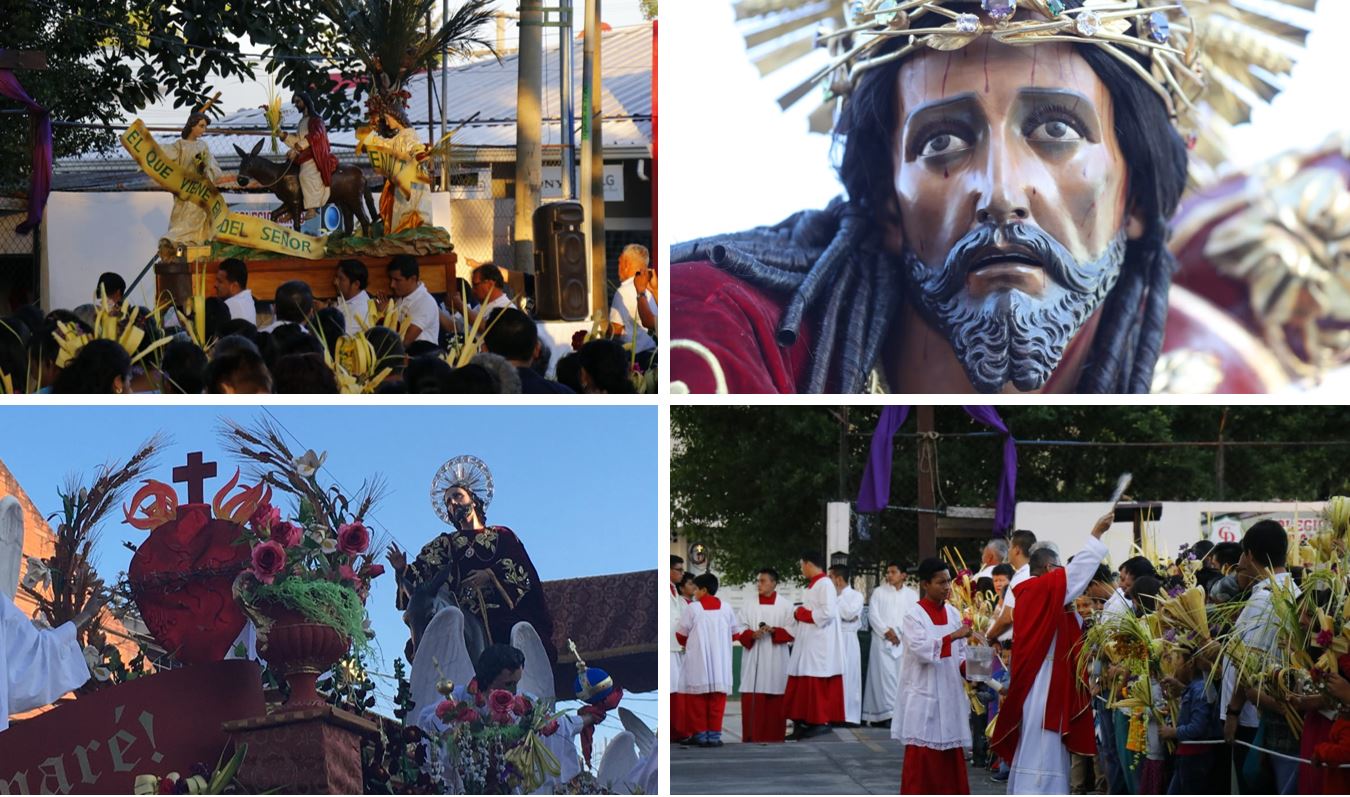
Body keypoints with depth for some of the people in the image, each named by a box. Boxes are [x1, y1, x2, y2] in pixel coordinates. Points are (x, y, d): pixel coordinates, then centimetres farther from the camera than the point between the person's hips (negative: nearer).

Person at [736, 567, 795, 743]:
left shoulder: (785, 606, 3)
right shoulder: (750, 605, 9)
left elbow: (792, 630, -1)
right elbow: (741, 629, 6)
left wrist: (773, 630, -17)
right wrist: (752, 634, -13)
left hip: (776, 658, -2)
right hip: (753, 657, 2)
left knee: (775, 696, -1)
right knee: (753, 696, -5)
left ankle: (774, 736, 5)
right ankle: (752, 735, -2)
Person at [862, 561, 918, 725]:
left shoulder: (912, 594, 11)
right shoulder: (879, 592, 8)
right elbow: (873, 615, 1)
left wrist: (897, 632, -8)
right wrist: (886, 631, -11)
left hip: (905, 642, 1)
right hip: (883, 641, -1)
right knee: (886, 676, -9)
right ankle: (888, 712, -13)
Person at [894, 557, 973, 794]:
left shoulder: (953, 613, 9)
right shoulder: (914, 614, -7)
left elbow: (959, 652, 13)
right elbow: (921, 649, -22)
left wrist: (966, 667, -7)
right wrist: (953, 636, -29)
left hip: (950, 692, 5)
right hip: (923, 694, -5)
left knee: (951, 753, 6)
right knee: (922, 754, -4)